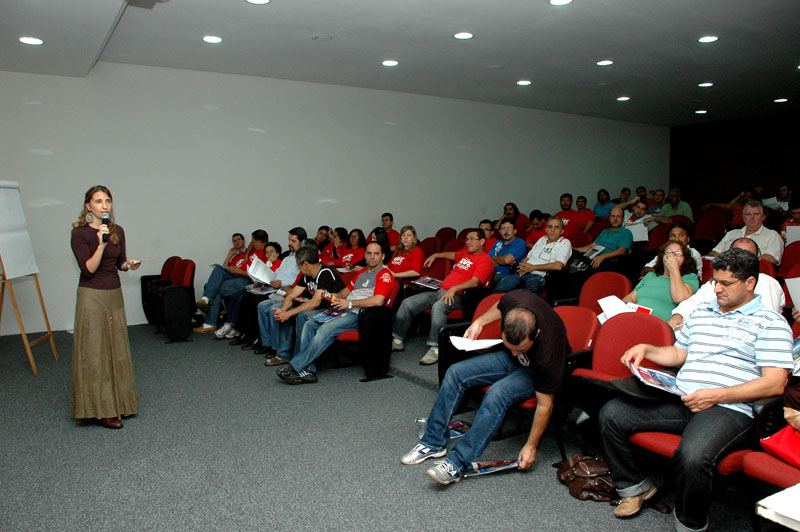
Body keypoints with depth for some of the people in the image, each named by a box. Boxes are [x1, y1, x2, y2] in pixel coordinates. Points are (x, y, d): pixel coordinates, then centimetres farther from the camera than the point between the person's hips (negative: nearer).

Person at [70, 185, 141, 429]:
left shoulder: (117, 231, 7)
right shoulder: (80, 233, -10)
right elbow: (88, 269, -16)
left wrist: (129, 264, -4)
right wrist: (101, 244, -25)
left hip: (115, 294, 6)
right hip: (91, 296, -6)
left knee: (117, 351, 12)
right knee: (94, 353, -1)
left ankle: (118, 404, 25)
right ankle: (102, 410, 8)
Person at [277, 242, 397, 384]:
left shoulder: (384, 274, -3)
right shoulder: (362, 272, 26)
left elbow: (378, 300, -18)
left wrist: (350, 303, -16)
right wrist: (336, 297, 10)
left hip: (359, 315, -9)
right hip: (344, 311, 9)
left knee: (325, 329, -30)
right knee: (309, 324, -11)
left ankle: (294, 367, -25)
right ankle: (308, 371, -15)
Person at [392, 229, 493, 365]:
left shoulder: (484, 260, -3)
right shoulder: (465, 252, 25)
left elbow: (475, 282, -18)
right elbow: (452, 254, 49)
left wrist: (454, 288, -29)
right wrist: (435, 255, 41)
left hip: (456, 296, -9)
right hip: (440, 291, 9)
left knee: (438, 306, -41)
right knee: (408, 303, -3)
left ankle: (435, 349, -37)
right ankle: (397, 340, 4)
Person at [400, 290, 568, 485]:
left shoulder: (548, 353, -38)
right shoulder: (514, 300, -30)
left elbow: (544, 404, -24)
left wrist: (531, 446, -17)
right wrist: (479, 321, -9)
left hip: (535, 372, -5)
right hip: (507, 360, 6)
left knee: (498, 394, -34)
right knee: (455, 373, -11)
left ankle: (457, 463, -28)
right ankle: (433, 442, 0)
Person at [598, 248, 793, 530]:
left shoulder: (770, 323, 3)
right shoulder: (701, 313, 23)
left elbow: (774, 383, -7)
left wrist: (716, 395, -16)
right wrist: (646, 349, 10)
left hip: (728, 409, -6)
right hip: (679, 400, 6)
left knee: (692, 455, -36)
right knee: (611, 413, -10)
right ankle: (635, 485, 12)